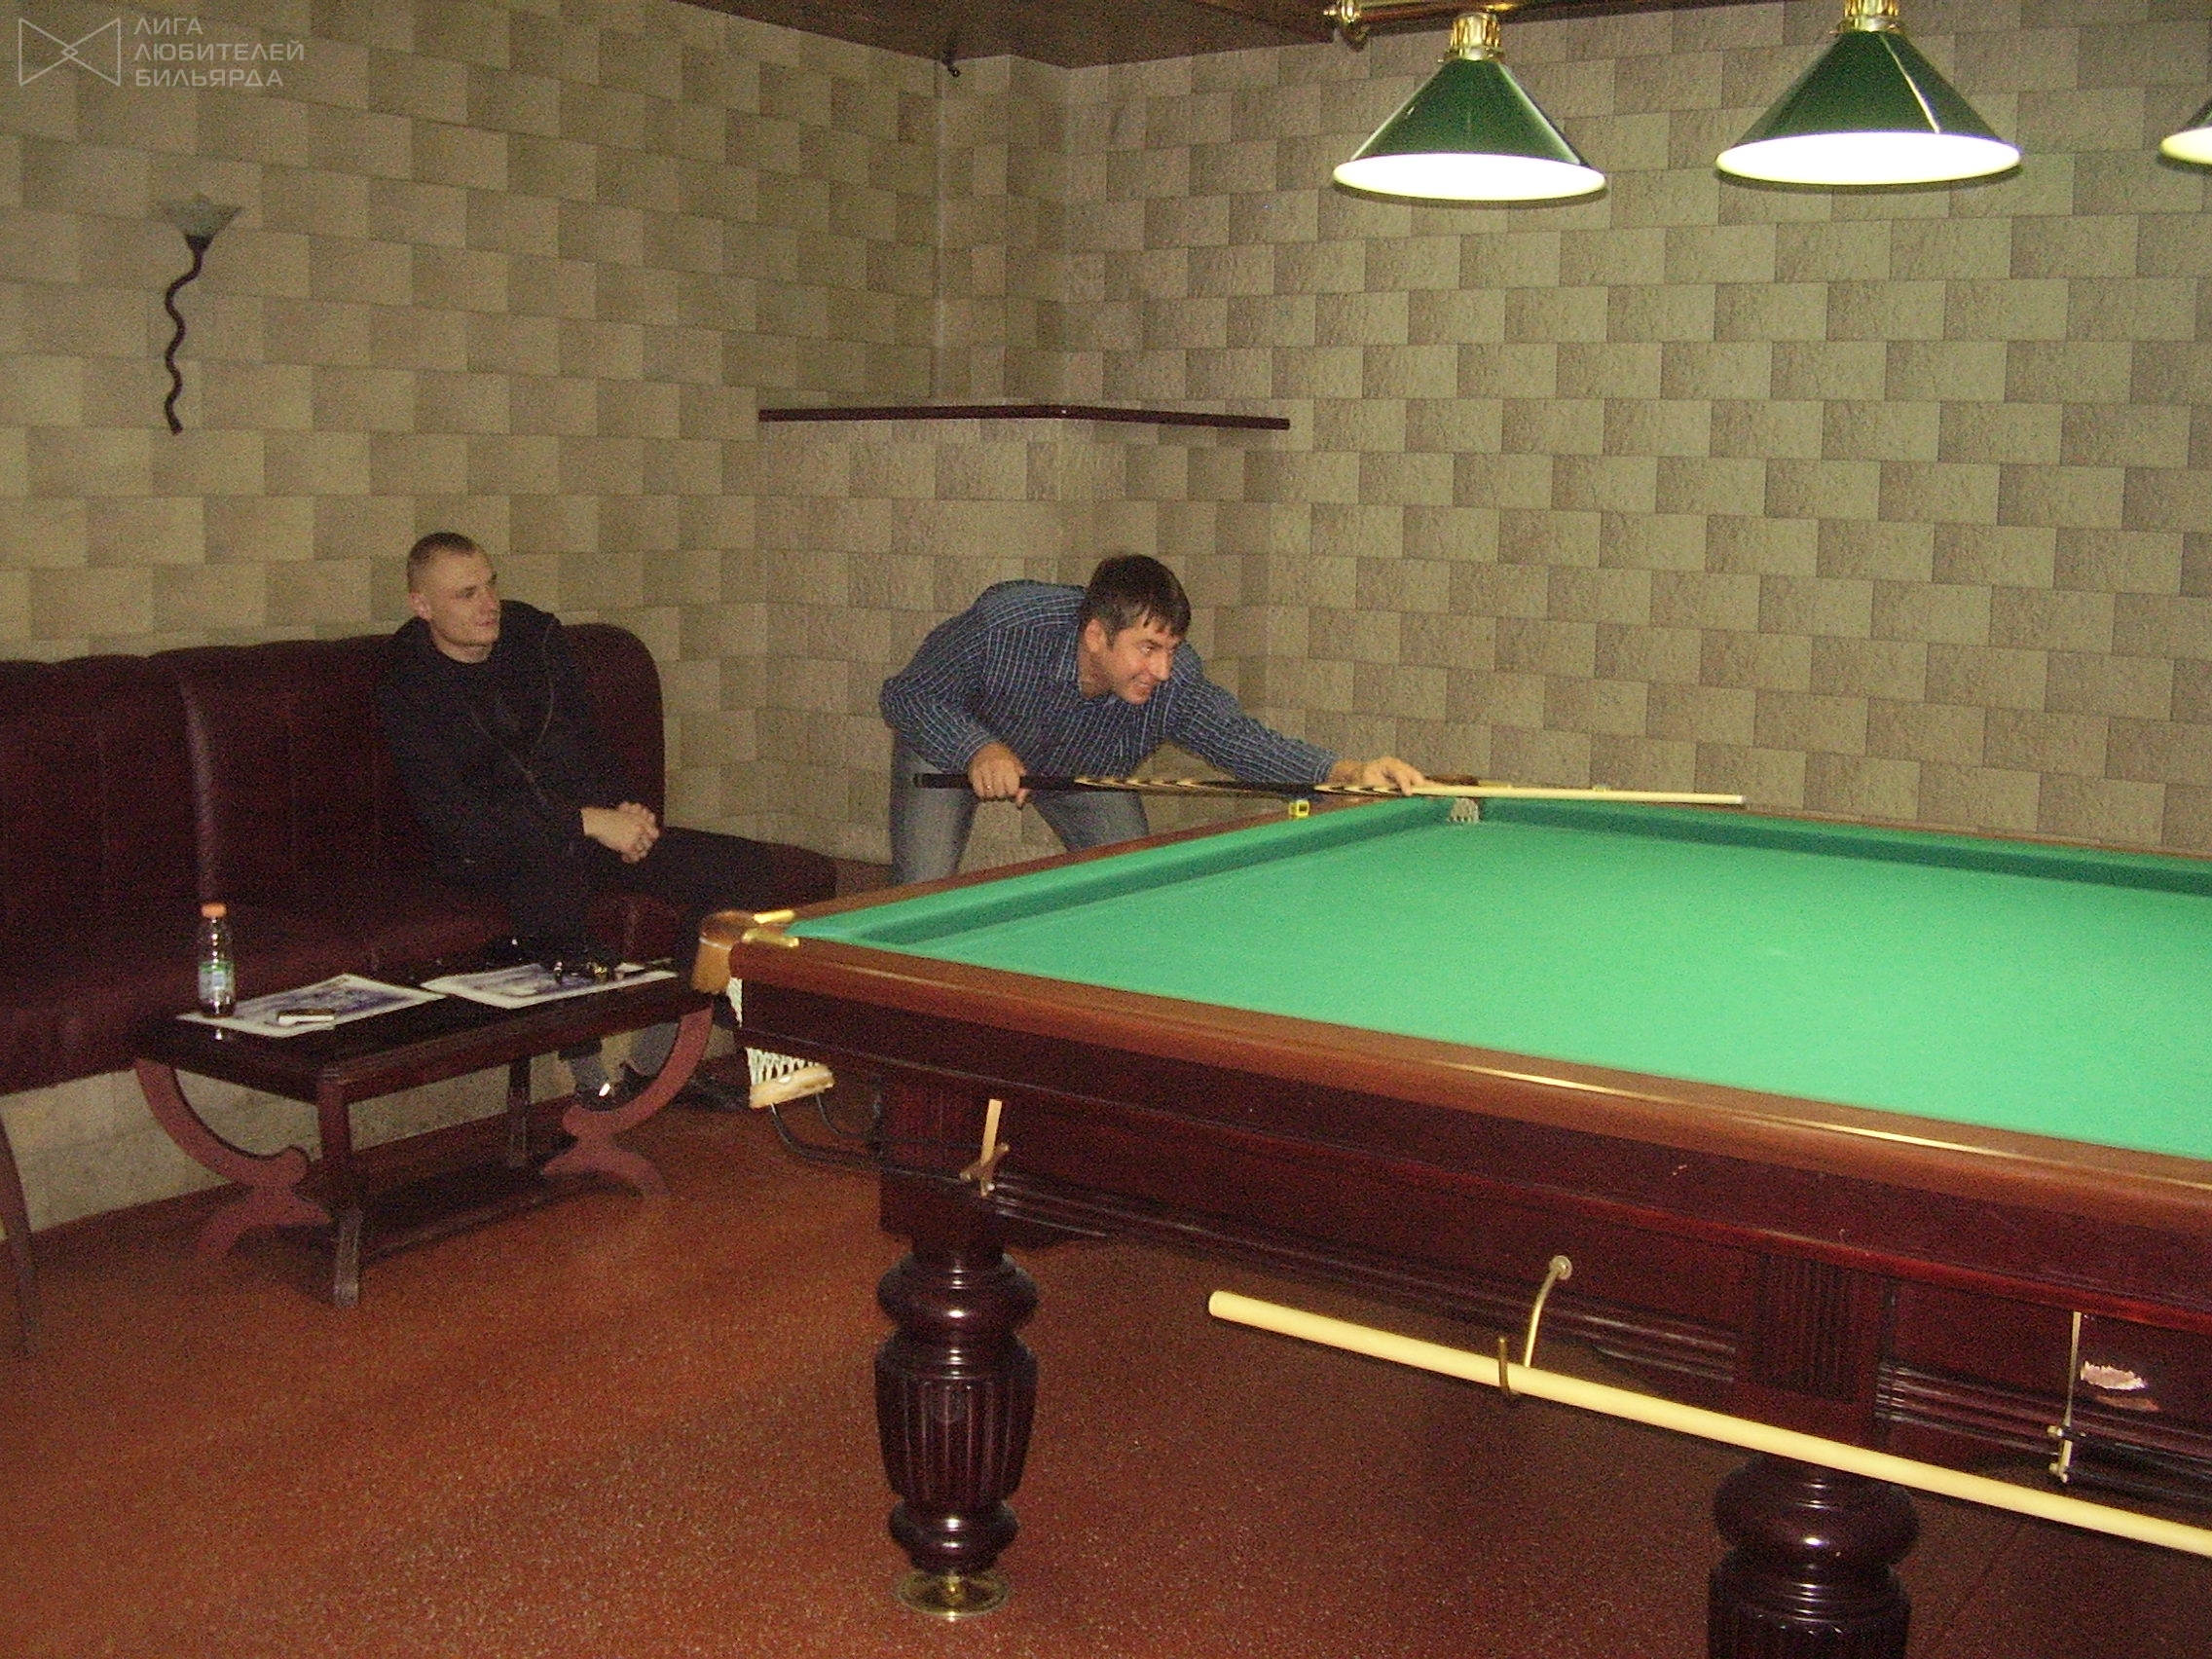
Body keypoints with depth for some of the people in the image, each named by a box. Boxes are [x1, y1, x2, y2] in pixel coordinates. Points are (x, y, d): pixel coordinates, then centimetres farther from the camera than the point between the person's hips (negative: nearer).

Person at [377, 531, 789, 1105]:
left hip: (594, 826, 6)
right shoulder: (407, 688, -13)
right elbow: (451, 815, -22)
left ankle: (652, 1062, -9)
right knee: (553, 872, -44)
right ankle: (589, 1077, -32)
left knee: (746, 867, -11)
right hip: (485, 851, -6)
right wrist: (587, 821, -28)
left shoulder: (534, 633, 4)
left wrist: (624, 809, -7)